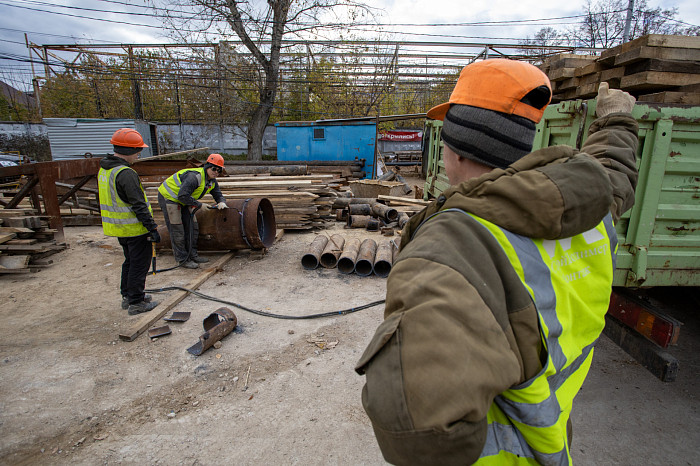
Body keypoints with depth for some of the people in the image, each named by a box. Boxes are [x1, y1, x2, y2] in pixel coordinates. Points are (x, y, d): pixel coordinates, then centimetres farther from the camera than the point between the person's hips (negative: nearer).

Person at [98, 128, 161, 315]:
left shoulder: (104, 170, 9)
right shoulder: (125, 174, -22)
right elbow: (139, 205, -24)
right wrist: (152, 228, -19)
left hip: (118, 228, 9)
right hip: (135, 229, -9)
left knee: (130, 261, 22)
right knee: (139, 264, 2)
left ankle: (127, 296, 33)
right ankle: (136, 302, 11)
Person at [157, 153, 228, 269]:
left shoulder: (212, 181, -1)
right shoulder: (194, 176, -31)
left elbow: (218, 195, 7)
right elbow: (182, 196, -35)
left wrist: (222, 202, -16)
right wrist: (197, 203, -22)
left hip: (183, 201, 9)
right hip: (168, 197, -9)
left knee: (192, 227, 8)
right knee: (177, 231, -7)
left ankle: (192, 255, 18)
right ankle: (183, 259, 1)